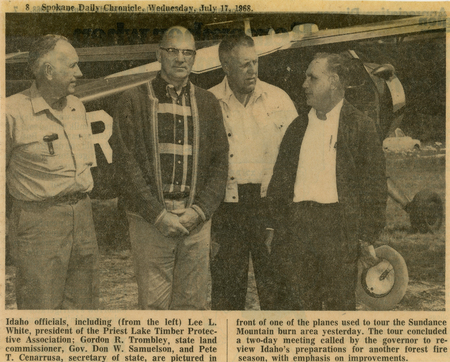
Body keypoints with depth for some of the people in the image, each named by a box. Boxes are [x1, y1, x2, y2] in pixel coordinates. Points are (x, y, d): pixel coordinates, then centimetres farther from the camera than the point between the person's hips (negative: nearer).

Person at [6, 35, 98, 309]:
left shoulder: (77, 106, 10)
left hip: (82, 214, 7)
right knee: (42, 306, 0)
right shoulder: (14, 111, -13)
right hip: (38, 219, -6)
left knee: (84, 302, 12)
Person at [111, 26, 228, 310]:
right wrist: (158, 214, -10)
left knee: (194, 302, 6)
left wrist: (199, 210, -4)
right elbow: (125, 162, -3)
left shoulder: (208, 103, 13)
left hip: (197, 219, 3)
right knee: (154, 302, 0)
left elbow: (220, 162, 10)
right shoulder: (135, 100, 4)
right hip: (150, 219, -2)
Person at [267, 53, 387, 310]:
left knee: (340, 303, 3)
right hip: (297, 228, 4)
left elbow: (375, 185, 0)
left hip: (340, 229, -4)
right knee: (295, 302, 4)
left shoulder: (361, 126, 0)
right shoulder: (298, 126, 13)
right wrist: (280, 228, 7)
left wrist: (368, 237, -4)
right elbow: (280, 181, 15)